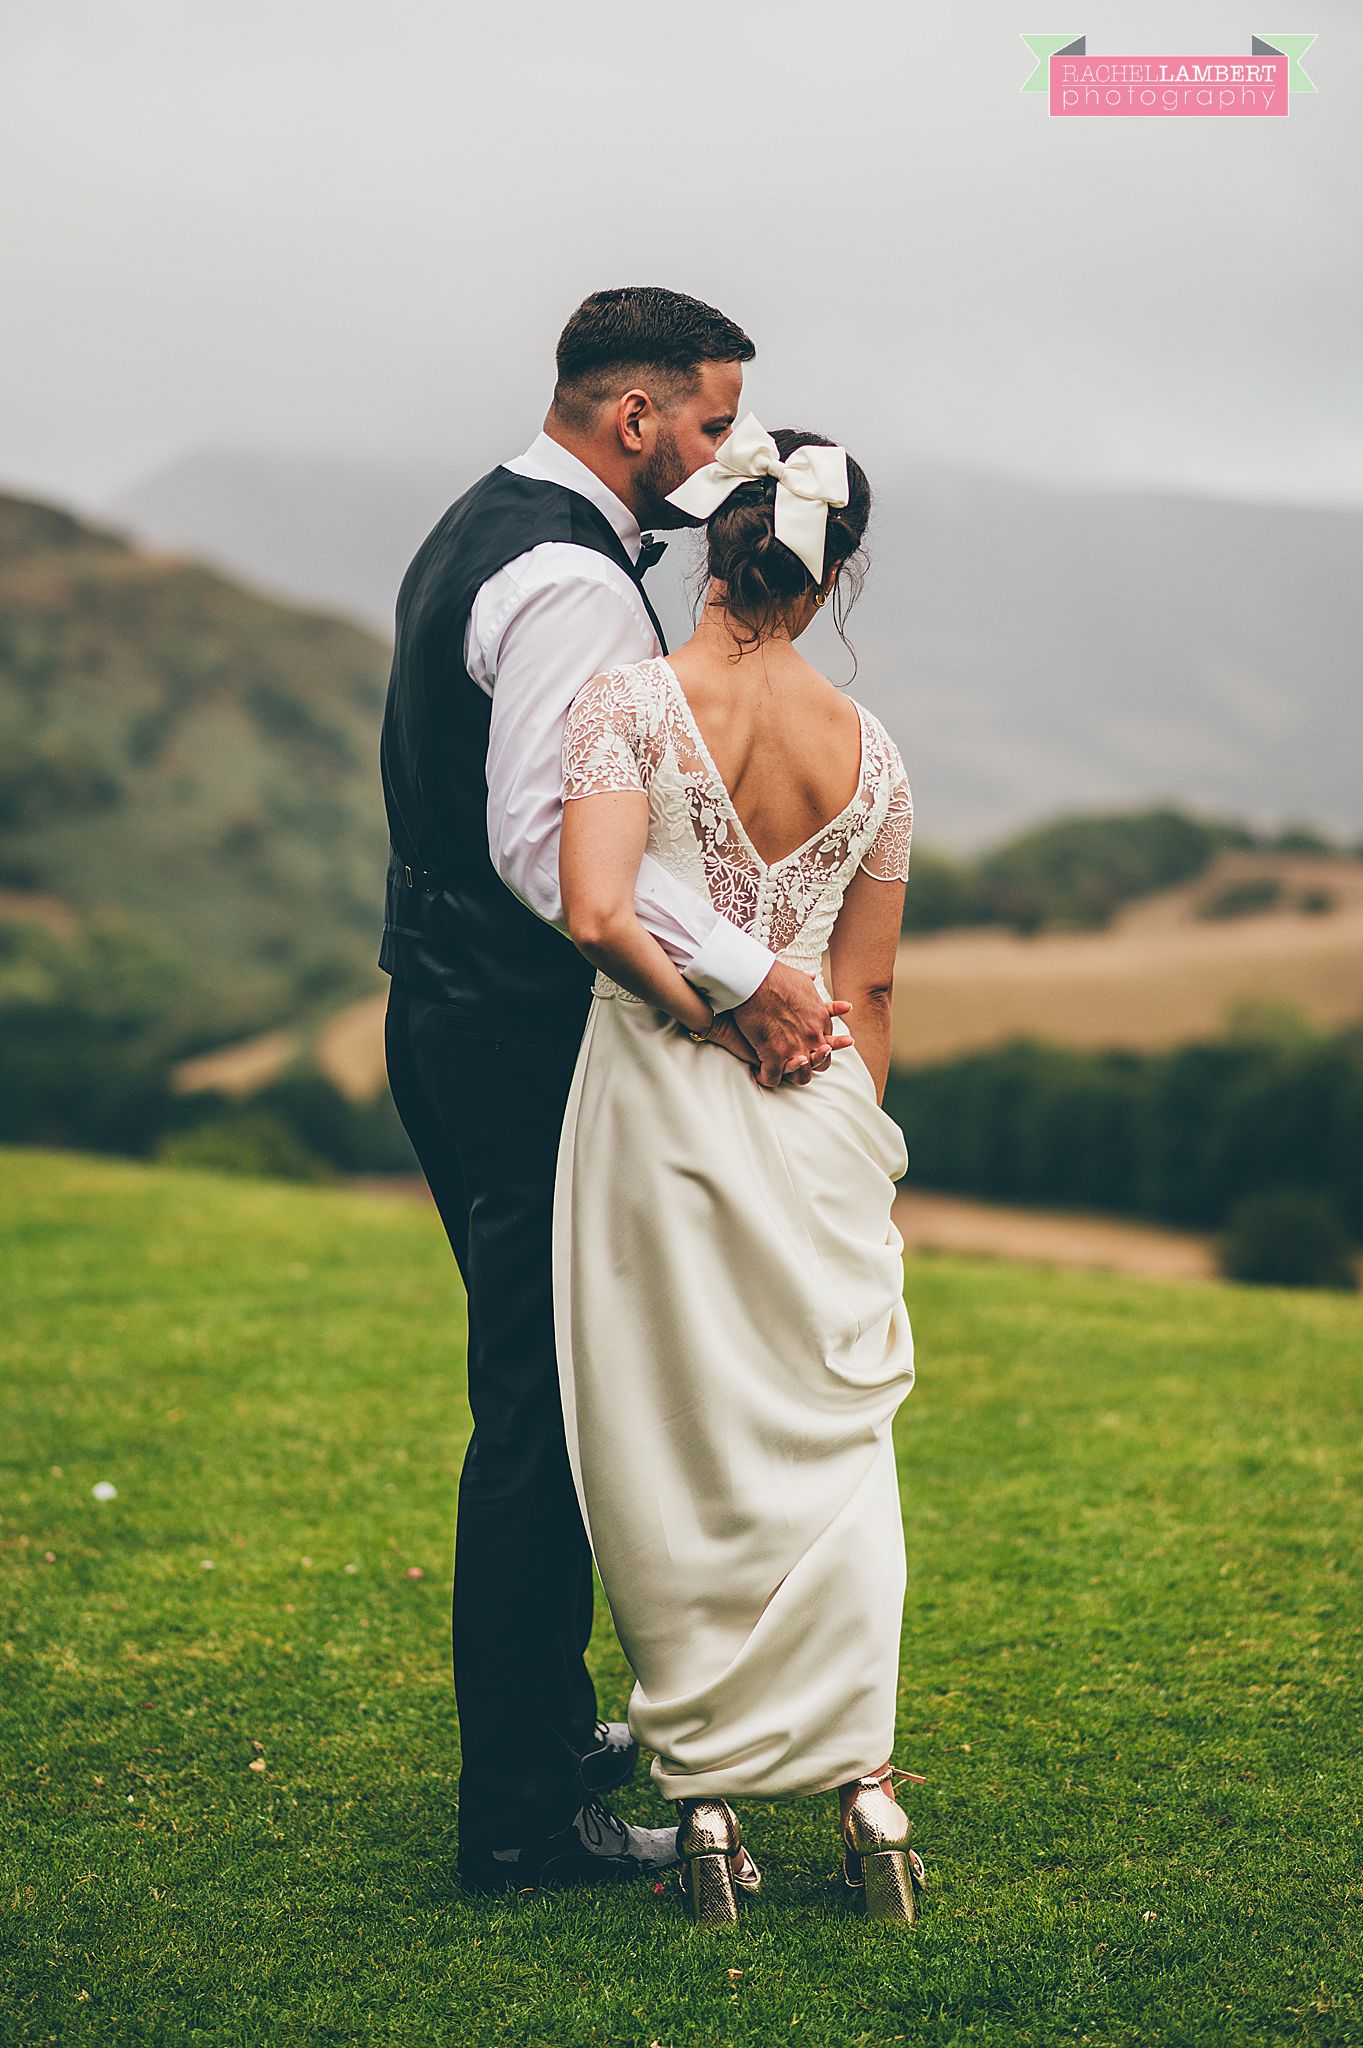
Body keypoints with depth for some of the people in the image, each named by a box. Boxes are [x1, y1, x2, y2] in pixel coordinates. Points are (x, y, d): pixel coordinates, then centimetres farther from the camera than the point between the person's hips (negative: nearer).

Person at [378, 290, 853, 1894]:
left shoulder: (476, 533, 16)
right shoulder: (568, 581, -18)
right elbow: (551, 840, -29)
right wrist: (743, 973, -28)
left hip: (455, 1019, 11)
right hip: (523, 1042, -11)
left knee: (536, 1390, 21)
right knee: (542, 1410, -5)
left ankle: (543, 1720, 35)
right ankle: (523, 1809, 3)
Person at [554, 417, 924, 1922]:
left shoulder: (631, 702, -9)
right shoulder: (868, 752, 2)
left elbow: (598, 912, -23)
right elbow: (868, 985, 9)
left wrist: (698, 1014, -6)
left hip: (657, 1105, -3)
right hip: (818, 1119, 3)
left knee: (668, 1456, 8)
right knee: (832, 1440, 15)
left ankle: (705, 1792, 13)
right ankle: (862, 1781, 13)